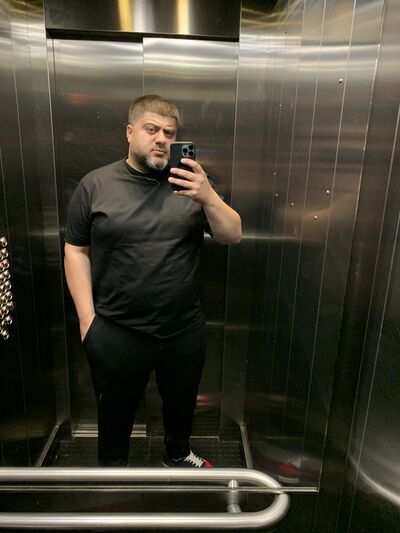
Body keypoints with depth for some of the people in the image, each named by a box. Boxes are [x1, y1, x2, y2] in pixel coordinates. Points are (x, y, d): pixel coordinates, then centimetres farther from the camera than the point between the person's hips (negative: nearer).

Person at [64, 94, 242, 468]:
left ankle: (178, 455, 55)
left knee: (181, 403, 25)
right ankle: (112, 469, 49)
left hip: (184, 329, 3)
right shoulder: (95, 185, -5)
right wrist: (87, 317, -7)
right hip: (116, 333, -2)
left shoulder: (191, 182, -1)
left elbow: (232, 236, -6)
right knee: (115, 412, 20)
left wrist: (208, 196, -25)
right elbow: (76, 251, -3)